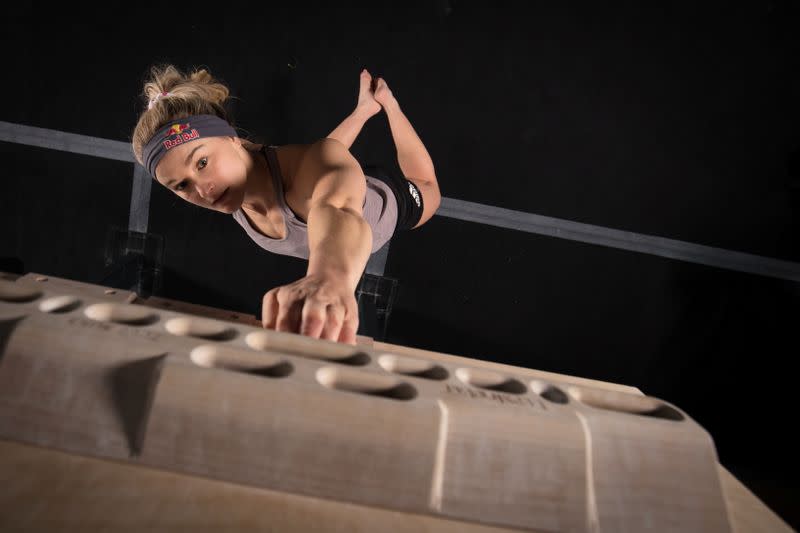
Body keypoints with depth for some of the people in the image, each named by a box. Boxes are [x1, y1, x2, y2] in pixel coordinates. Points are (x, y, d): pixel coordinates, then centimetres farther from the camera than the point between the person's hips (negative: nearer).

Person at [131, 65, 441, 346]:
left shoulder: (308, 164, -54)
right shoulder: (231, 185, -32)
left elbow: (338, 208, -78)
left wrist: (330, 277, -99)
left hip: (390, 205, -4)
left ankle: (386, 102, 45)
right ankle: (365, 108, 62)